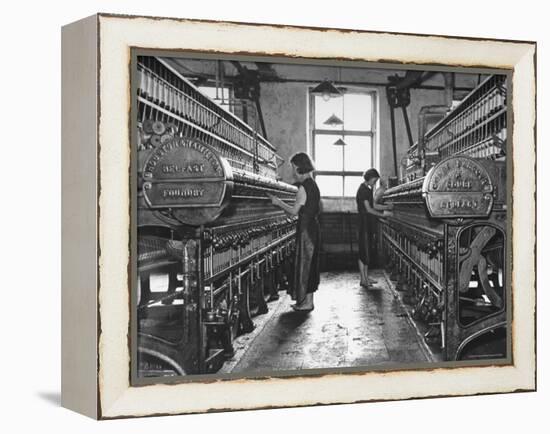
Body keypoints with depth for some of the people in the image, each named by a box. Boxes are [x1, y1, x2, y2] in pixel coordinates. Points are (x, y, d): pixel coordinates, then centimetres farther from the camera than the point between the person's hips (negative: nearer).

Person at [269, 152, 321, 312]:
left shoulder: (303, 188, -17)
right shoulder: (314, 185, 11)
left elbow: (294, 211, -16)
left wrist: (278, 202, -6)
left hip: (305, 230, -9)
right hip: (313, 228, 9)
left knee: (304, 262, -2)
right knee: (310, 263, 13)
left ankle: (307, 302, 2)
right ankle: (308, 300, 20)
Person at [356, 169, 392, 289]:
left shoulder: (368, 189, 15)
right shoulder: (363, 190, -14)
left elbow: (373, 206, 19)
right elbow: (368, 209, -17)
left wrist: (388, 207, 14)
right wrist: (383, 214, -14)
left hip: (370, 224, 10)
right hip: (364, 223, -10)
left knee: (368, 251, 12)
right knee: (364, 252, -5)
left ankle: (366, 277, 18)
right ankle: (363, 280, -1)